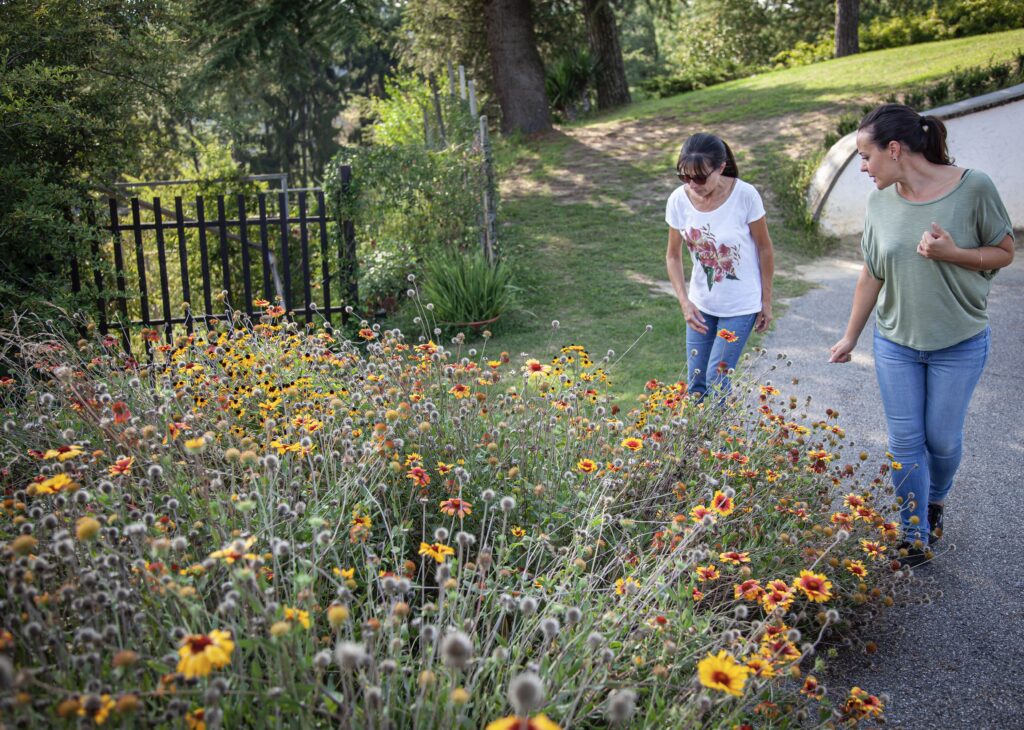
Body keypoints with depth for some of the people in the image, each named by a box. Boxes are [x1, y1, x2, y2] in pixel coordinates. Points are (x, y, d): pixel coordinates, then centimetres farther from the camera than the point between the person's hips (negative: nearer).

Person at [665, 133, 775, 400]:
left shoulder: (745, 195, -21)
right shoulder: (679, 199, -13)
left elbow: (764, 249, -9)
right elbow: (673, 255, -1)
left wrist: (766, 302, -4)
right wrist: (684, 302, -12)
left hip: (741, 305, -3)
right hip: (701, 304, 3)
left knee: (716, 380, -4)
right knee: (695, 383, 9)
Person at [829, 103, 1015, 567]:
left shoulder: (973, 188, -15)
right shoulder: (880, 203, -4)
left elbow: (1004, 253, -5)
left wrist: (951, 254, -25)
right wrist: (850, 337, 10)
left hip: (959, 343, -2)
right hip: (895, 342, 3)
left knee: (943, 439, 10)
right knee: (905, 443, 5)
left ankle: (936, 501, 41)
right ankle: (915, 536, 21)